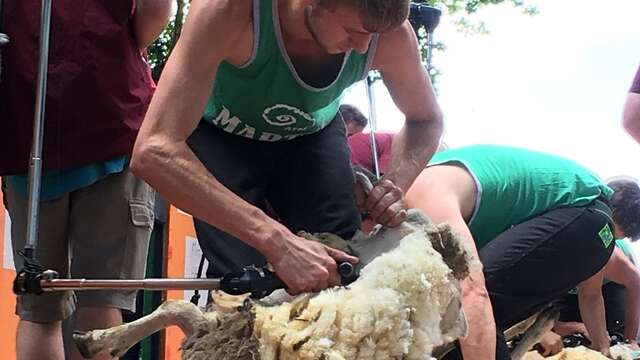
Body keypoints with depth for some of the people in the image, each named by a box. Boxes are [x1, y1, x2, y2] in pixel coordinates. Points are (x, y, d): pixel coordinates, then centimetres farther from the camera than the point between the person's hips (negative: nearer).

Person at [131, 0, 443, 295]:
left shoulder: (388, 33, -28)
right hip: (223, 135, -2)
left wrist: (395, 184, -28)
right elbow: (154, 152, -48)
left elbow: (426, 119, -5)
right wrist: (276, 240, -54)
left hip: (312, 134, 3)